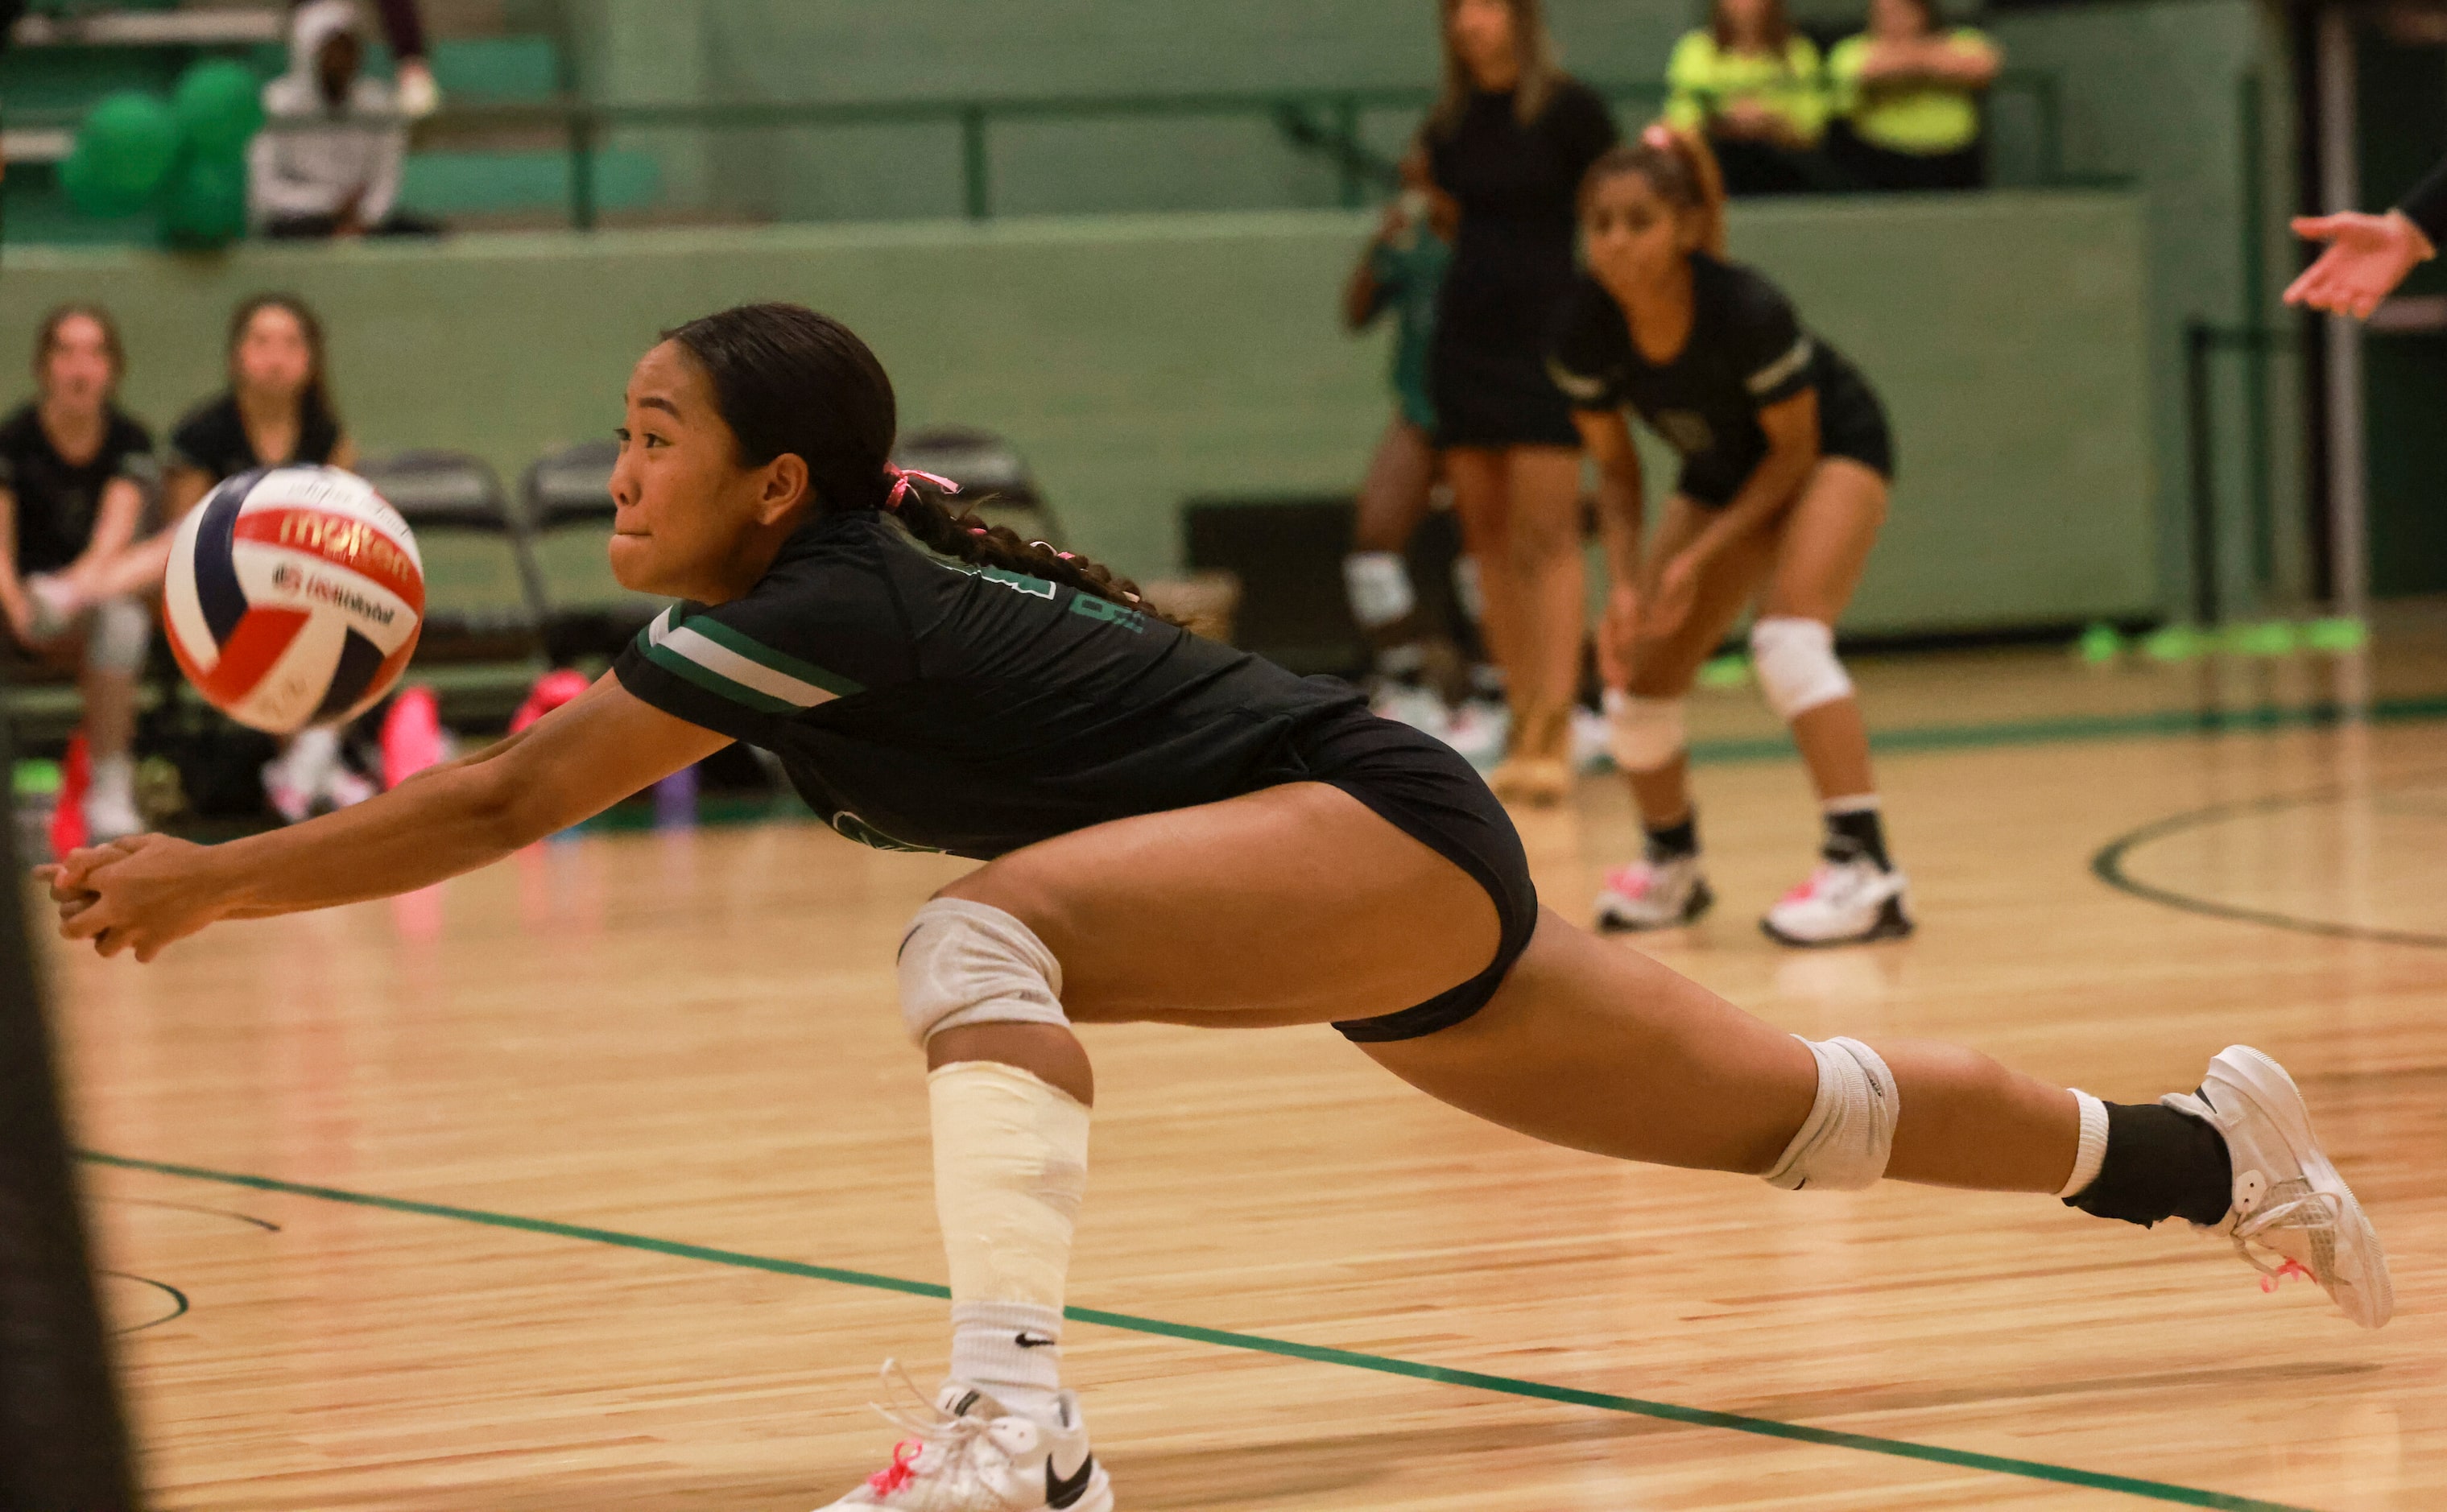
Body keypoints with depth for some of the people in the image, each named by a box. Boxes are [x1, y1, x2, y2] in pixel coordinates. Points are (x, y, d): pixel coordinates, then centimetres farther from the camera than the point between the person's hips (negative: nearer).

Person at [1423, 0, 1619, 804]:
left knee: (1546, 534, -11)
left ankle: (1553, 734, -15)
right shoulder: (1448, 125, 10)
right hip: (1464, 339, 6)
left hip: (1547, 338, -6)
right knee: (1489, 539, 4)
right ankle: (1523, 730, 7)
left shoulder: (1568, 110, -6)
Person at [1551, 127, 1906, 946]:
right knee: (1640, 676, 2)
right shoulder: (1586, 331, -23)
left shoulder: (1746, 310, -36)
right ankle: (1671, 868, 28)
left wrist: (1701, 557, -25)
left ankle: (1865, 872, -30)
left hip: (1834, 446, -5)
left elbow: (1794, 451, -21)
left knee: (1788, 638, -29)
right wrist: (1626, 584, -22)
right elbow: (1616, 470, -8)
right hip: (1724, 470, 6)